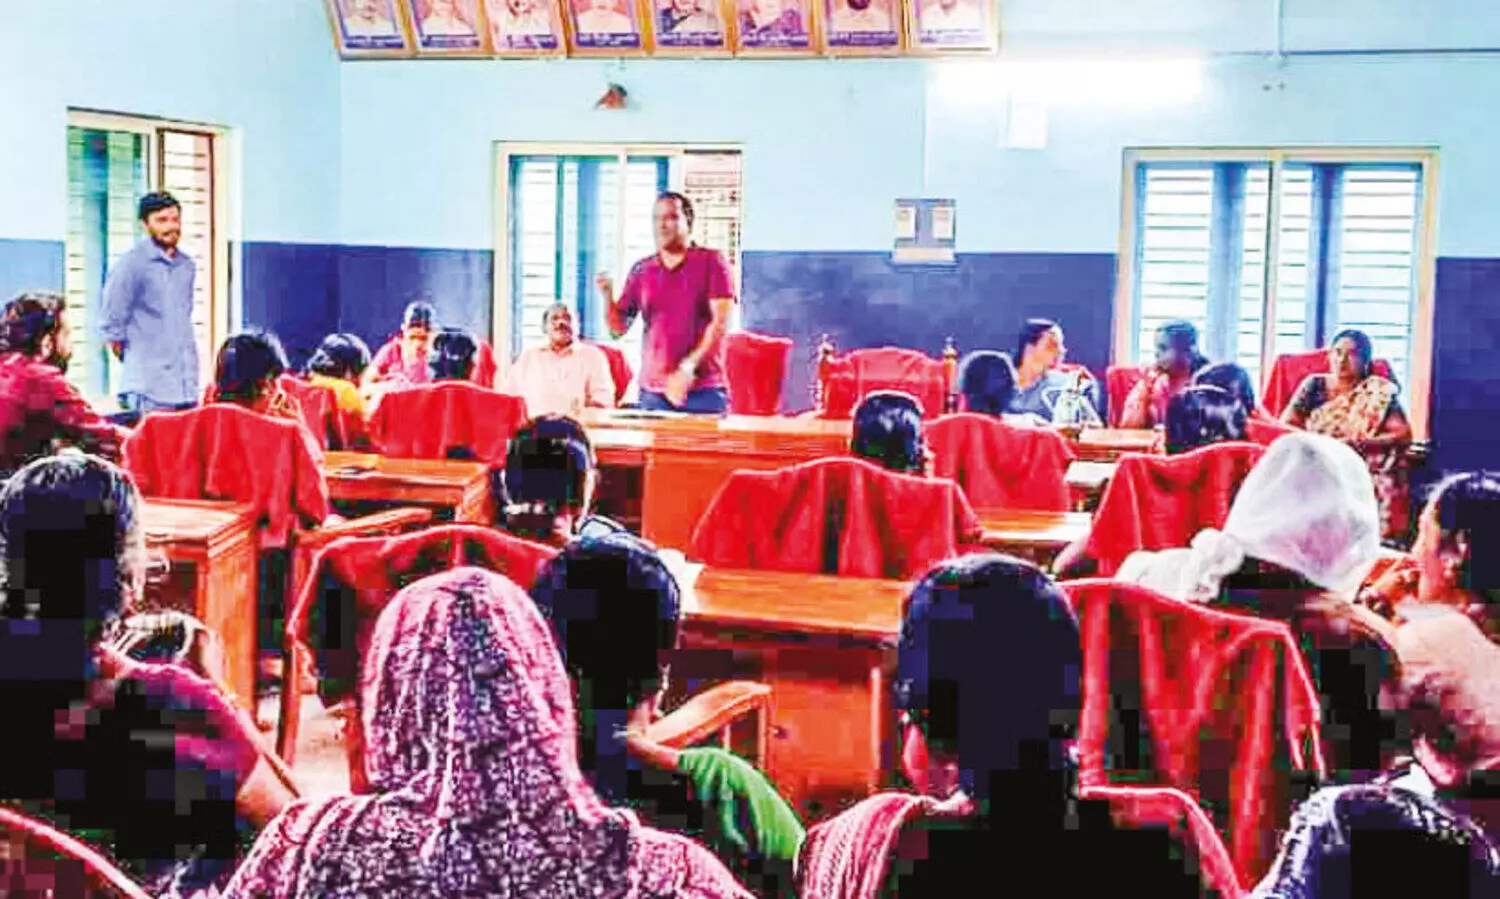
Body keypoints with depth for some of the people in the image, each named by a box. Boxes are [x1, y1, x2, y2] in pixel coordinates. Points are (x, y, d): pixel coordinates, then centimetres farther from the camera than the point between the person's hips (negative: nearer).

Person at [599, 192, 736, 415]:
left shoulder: (711, 262, 2)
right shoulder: (641, 270, 12)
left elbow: (721, 323, -7)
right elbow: (618, 328, 13)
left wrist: (689, 367, -16)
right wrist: (607, 296, -7)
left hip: (703, 390, -3)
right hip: (652, 391, 3)